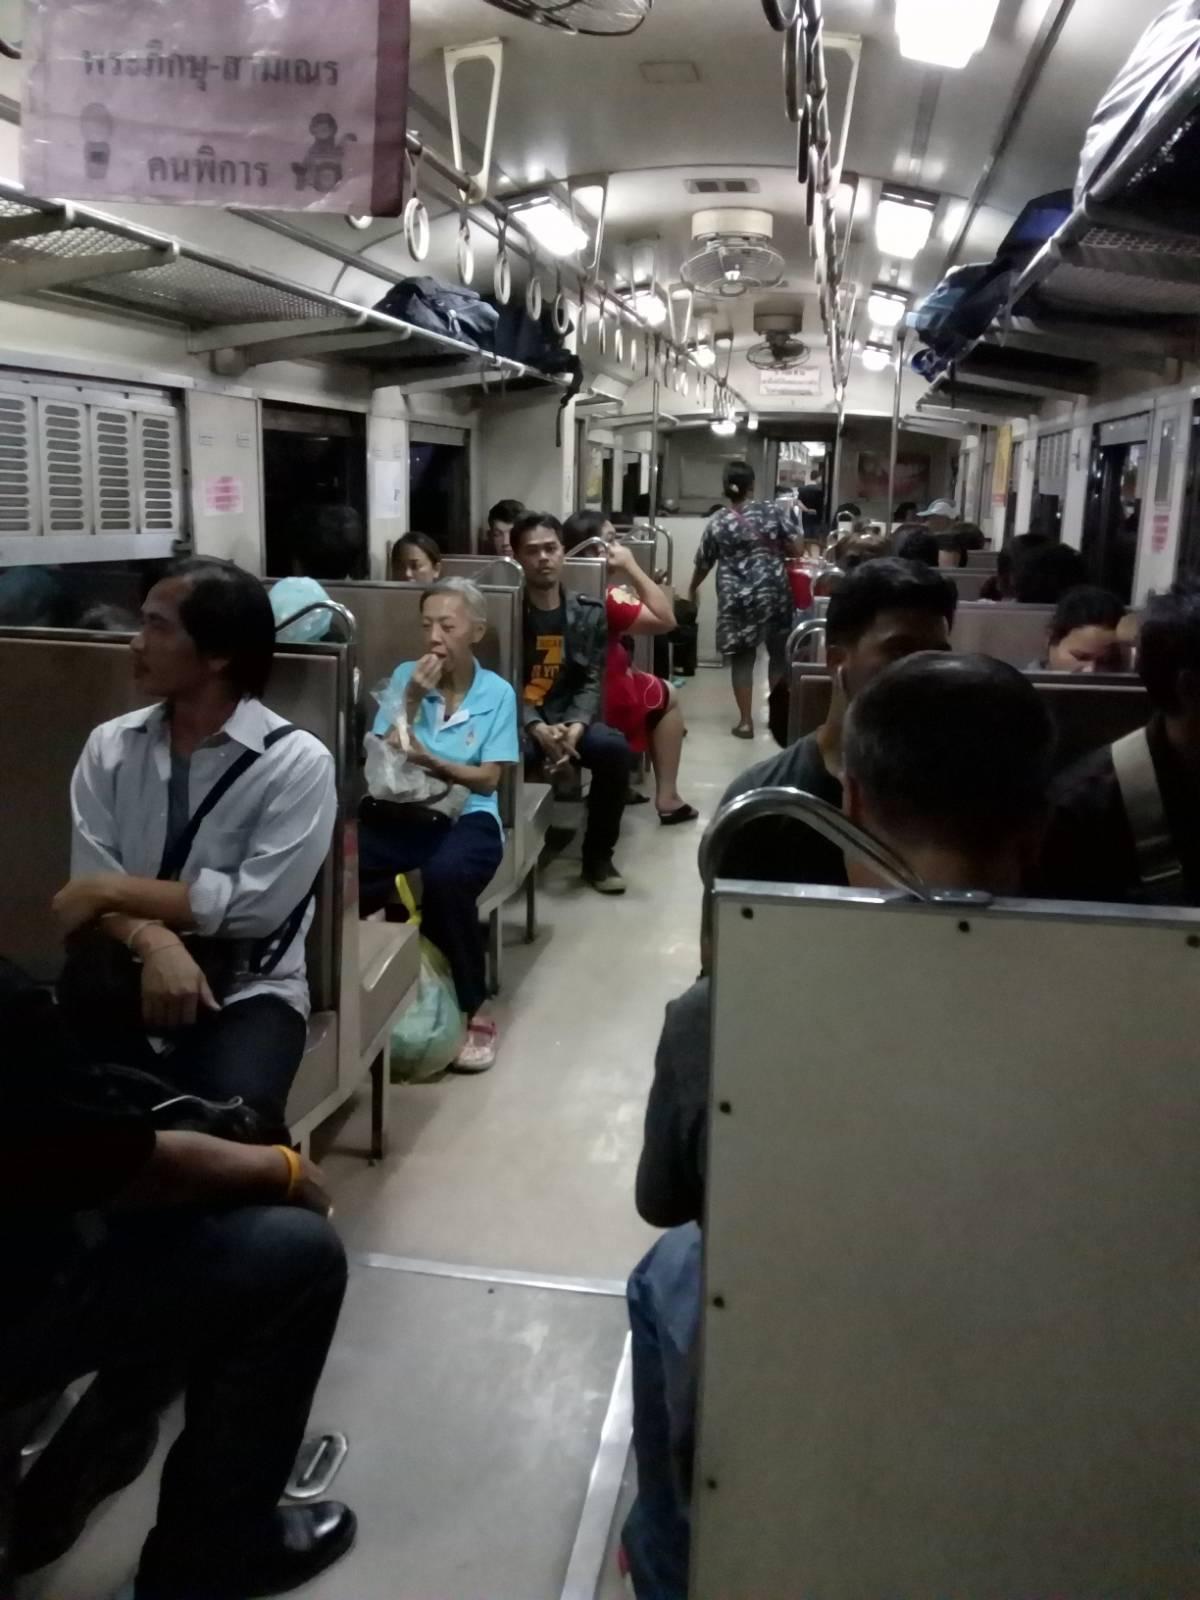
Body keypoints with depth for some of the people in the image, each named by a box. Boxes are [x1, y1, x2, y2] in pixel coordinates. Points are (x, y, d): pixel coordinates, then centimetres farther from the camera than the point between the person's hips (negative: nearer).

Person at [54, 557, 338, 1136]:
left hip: (247, 988, -3)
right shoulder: (109, 746, 4)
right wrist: (154, 942, -24)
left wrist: (115, 889, -12)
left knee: (229, 1108, -31)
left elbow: (256, 905, -17)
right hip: (127, 972, 4)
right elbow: (93, 887, -3)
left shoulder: (298, 762, -10)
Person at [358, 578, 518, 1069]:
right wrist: (412, 701, -7)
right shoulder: (405, 675, 10)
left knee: (444, 877, -38)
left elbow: (488, 779, 0)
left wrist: (430, 761, -15)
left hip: (465, 817, -1)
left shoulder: (497, 692, 6)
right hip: (395, 812, 2)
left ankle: (471, 1010, -16)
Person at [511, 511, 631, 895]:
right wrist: (538, 728, -22)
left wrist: (574, 728, -19)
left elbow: (593, 681, 0)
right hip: (517, 720, -3)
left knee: (615, 747, -26)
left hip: (569, 720, 3)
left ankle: (598, 855, -7)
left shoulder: (589, 613, 7)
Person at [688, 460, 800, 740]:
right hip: (773, 592, 0)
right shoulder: (770, 510, -1)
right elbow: (795, 549, -1)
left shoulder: (717, 524, 1)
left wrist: (693, 589, 31)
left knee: (742, 658, 6)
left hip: (737, 599, 0)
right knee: (779, 654, 13)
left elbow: (703, 564, 12)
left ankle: (745, 721, 5)